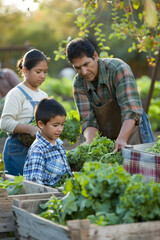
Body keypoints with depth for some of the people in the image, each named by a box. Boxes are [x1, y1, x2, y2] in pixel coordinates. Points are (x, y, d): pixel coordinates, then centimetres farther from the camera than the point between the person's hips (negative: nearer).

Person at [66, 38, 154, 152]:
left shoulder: (118, 69, -22)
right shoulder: (79, 83, -8)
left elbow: (131, 110, -29)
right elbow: (88, 120, -9)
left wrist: (122, 139, -42)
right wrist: (89, 141, -30)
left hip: (132, 131, -3)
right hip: (106, 138, 4)